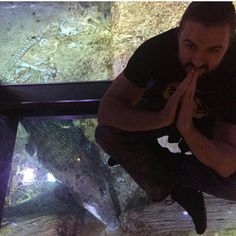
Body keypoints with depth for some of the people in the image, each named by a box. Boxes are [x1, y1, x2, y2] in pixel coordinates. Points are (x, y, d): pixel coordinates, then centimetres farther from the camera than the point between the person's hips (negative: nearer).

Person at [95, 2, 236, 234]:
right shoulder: (157, 48, -31)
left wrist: (186, 129, -52)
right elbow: (106, 110, -33)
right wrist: (161, 118, -50)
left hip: (208, 126, 0)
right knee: (106, 132, -25)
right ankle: (179, 189, -7)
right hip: (160, 111, 1)